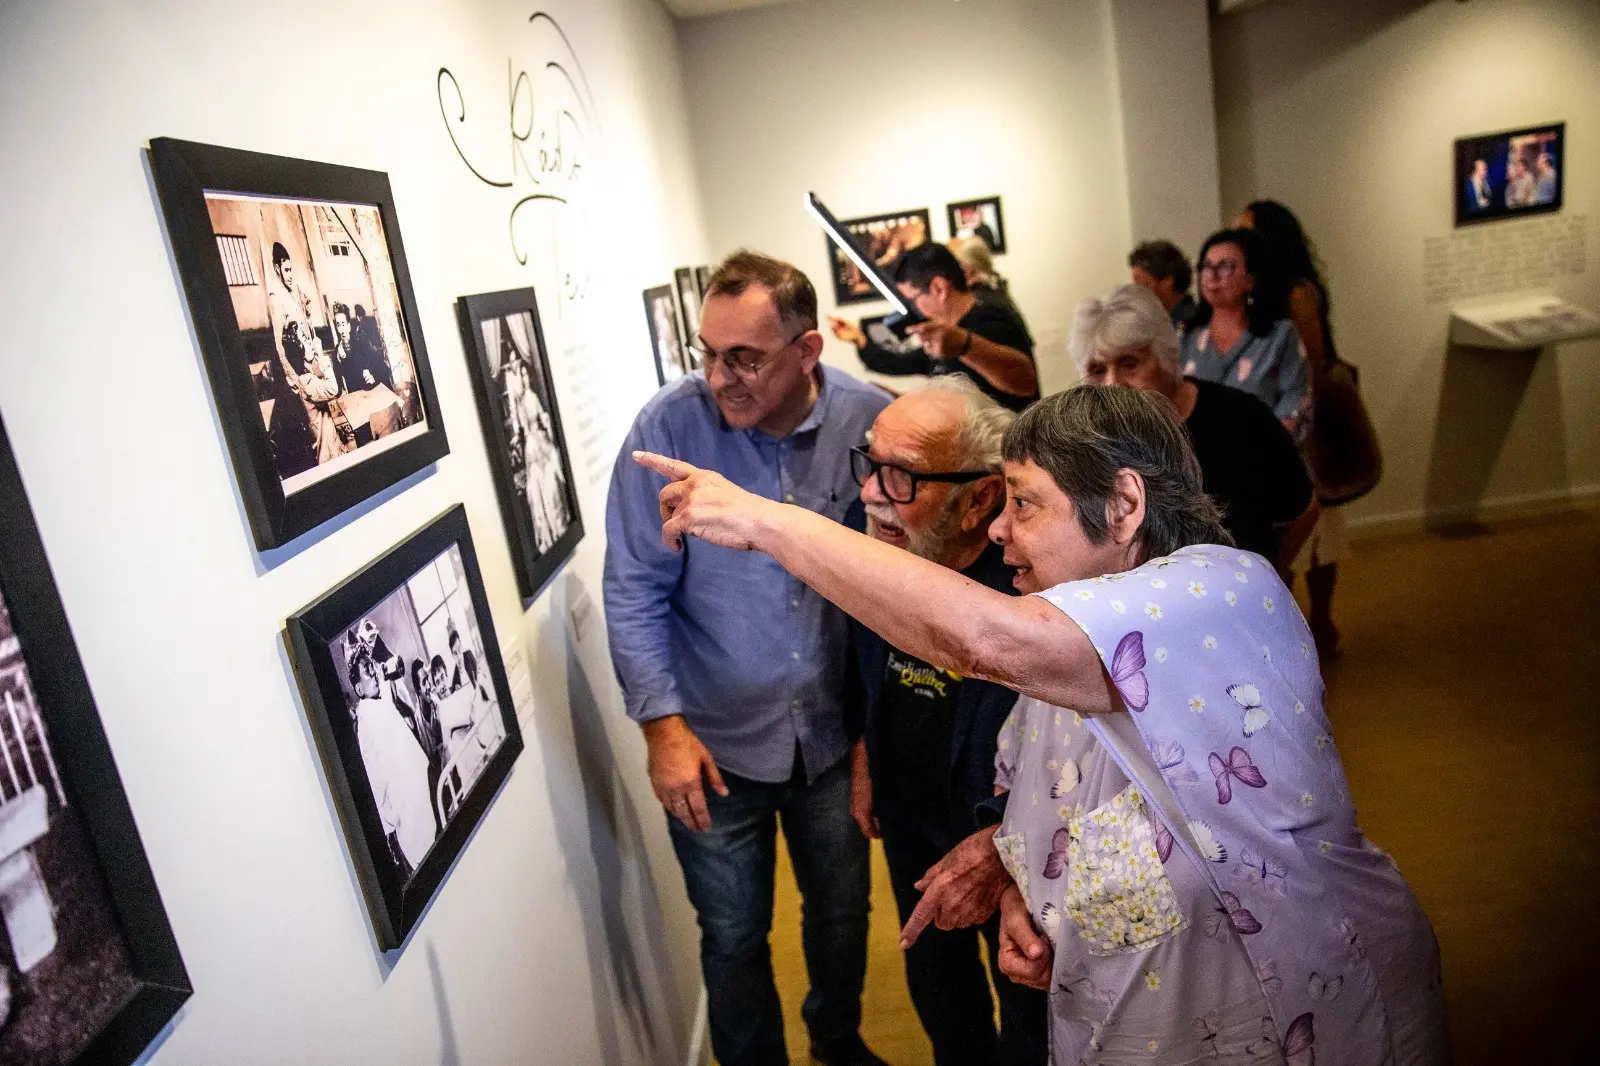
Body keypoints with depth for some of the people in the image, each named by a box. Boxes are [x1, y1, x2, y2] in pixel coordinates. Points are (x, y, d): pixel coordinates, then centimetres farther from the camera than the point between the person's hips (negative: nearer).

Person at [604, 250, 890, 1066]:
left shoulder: (869, 419, -13)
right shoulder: (668, 426, -18)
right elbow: (634, 590, -11)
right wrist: (664, 723, -16)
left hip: (833, 733, 3)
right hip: (713, 744, -2)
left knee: (843, 911, 24)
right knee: (734, 939, 16)